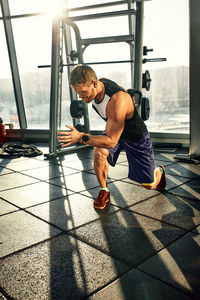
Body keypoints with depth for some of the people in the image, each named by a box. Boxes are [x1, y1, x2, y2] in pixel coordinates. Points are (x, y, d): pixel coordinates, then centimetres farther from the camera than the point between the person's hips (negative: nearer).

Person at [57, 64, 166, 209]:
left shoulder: (117, 101, -42)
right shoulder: (96, 85, -16)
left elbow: (111, 142, -40)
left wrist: (81, 137, -48)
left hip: (136, 138, -6)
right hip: (114, 129, 6)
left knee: (149, 185, 5)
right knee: (99, 153, -26)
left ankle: (160, 171, 42)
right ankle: (104, 192, -2)